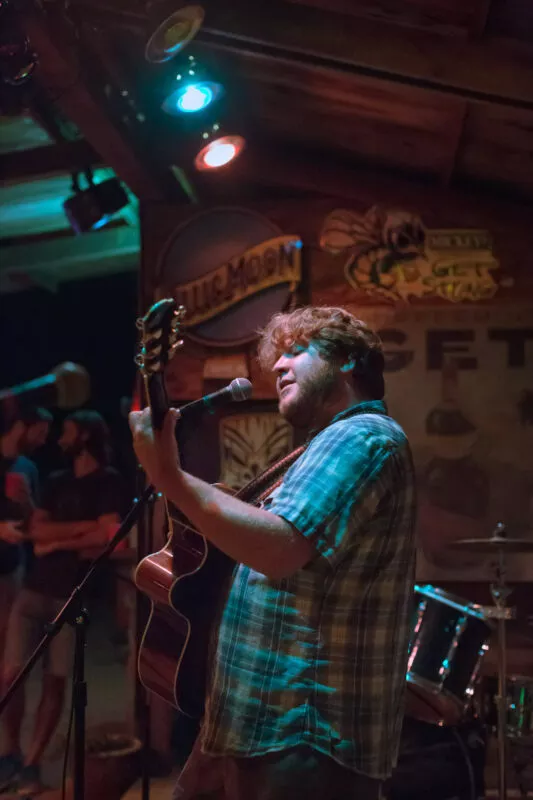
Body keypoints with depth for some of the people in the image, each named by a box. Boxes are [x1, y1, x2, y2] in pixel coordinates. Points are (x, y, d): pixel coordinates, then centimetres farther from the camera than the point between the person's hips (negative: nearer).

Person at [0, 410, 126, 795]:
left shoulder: (108, 481, 0)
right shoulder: (56, 481, 16)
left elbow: (105, 536, -11)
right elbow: (36, 530, 4)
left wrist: (57, 543, -1)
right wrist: (83, 526, -8)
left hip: (72, 595, -5)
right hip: (34, 589, 5)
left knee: (55, 681, 0)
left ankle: (31, 764, 7)